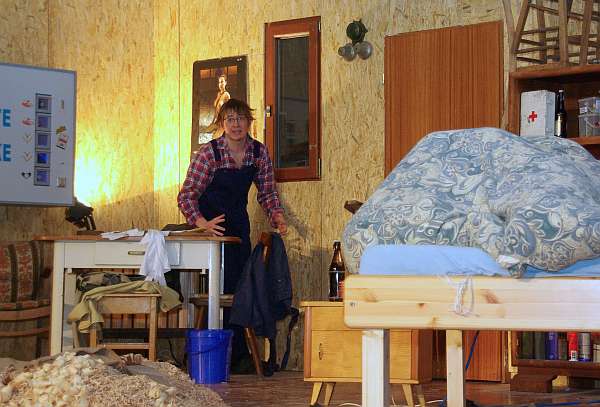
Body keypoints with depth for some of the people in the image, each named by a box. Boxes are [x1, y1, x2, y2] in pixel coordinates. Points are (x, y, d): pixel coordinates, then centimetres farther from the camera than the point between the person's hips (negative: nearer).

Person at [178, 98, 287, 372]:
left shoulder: (259, 152, -4)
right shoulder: (208, 153, -17)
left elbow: (267, 192, 8)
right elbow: (187, 195, -18)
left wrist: (277, 216, -10)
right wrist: (202, 223, -33)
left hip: (238, 222, 5)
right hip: (210, 223, -5)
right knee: (221, 288, -10)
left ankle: (239, 354, 11)